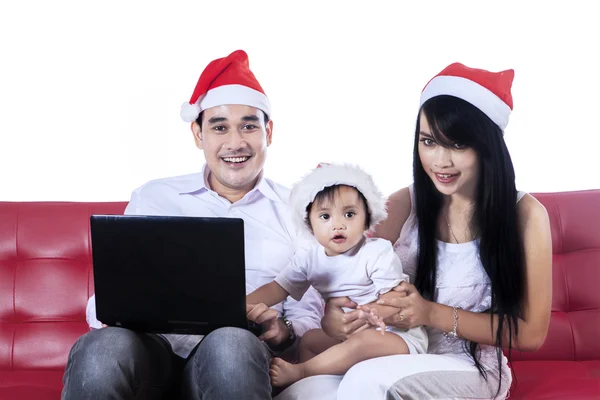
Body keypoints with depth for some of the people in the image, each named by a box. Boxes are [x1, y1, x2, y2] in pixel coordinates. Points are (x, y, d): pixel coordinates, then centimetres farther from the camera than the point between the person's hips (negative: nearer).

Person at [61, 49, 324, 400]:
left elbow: (308, 316, 12)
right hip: (152, 349, 1)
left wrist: (283, 332, -12)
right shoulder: (152, 197, 19)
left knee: (232, 343, -37)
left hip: (239, 358, 0)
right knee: (106, 346, -35)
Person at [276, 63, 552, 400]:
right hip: (392, 361, 2)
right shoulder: (404, 204, 2)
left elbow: (531, 333, -5)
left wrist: (434, 314, -16)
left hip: (471, 370, -2)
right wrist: (332, 315, -20)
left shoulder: (525, 214, -6)